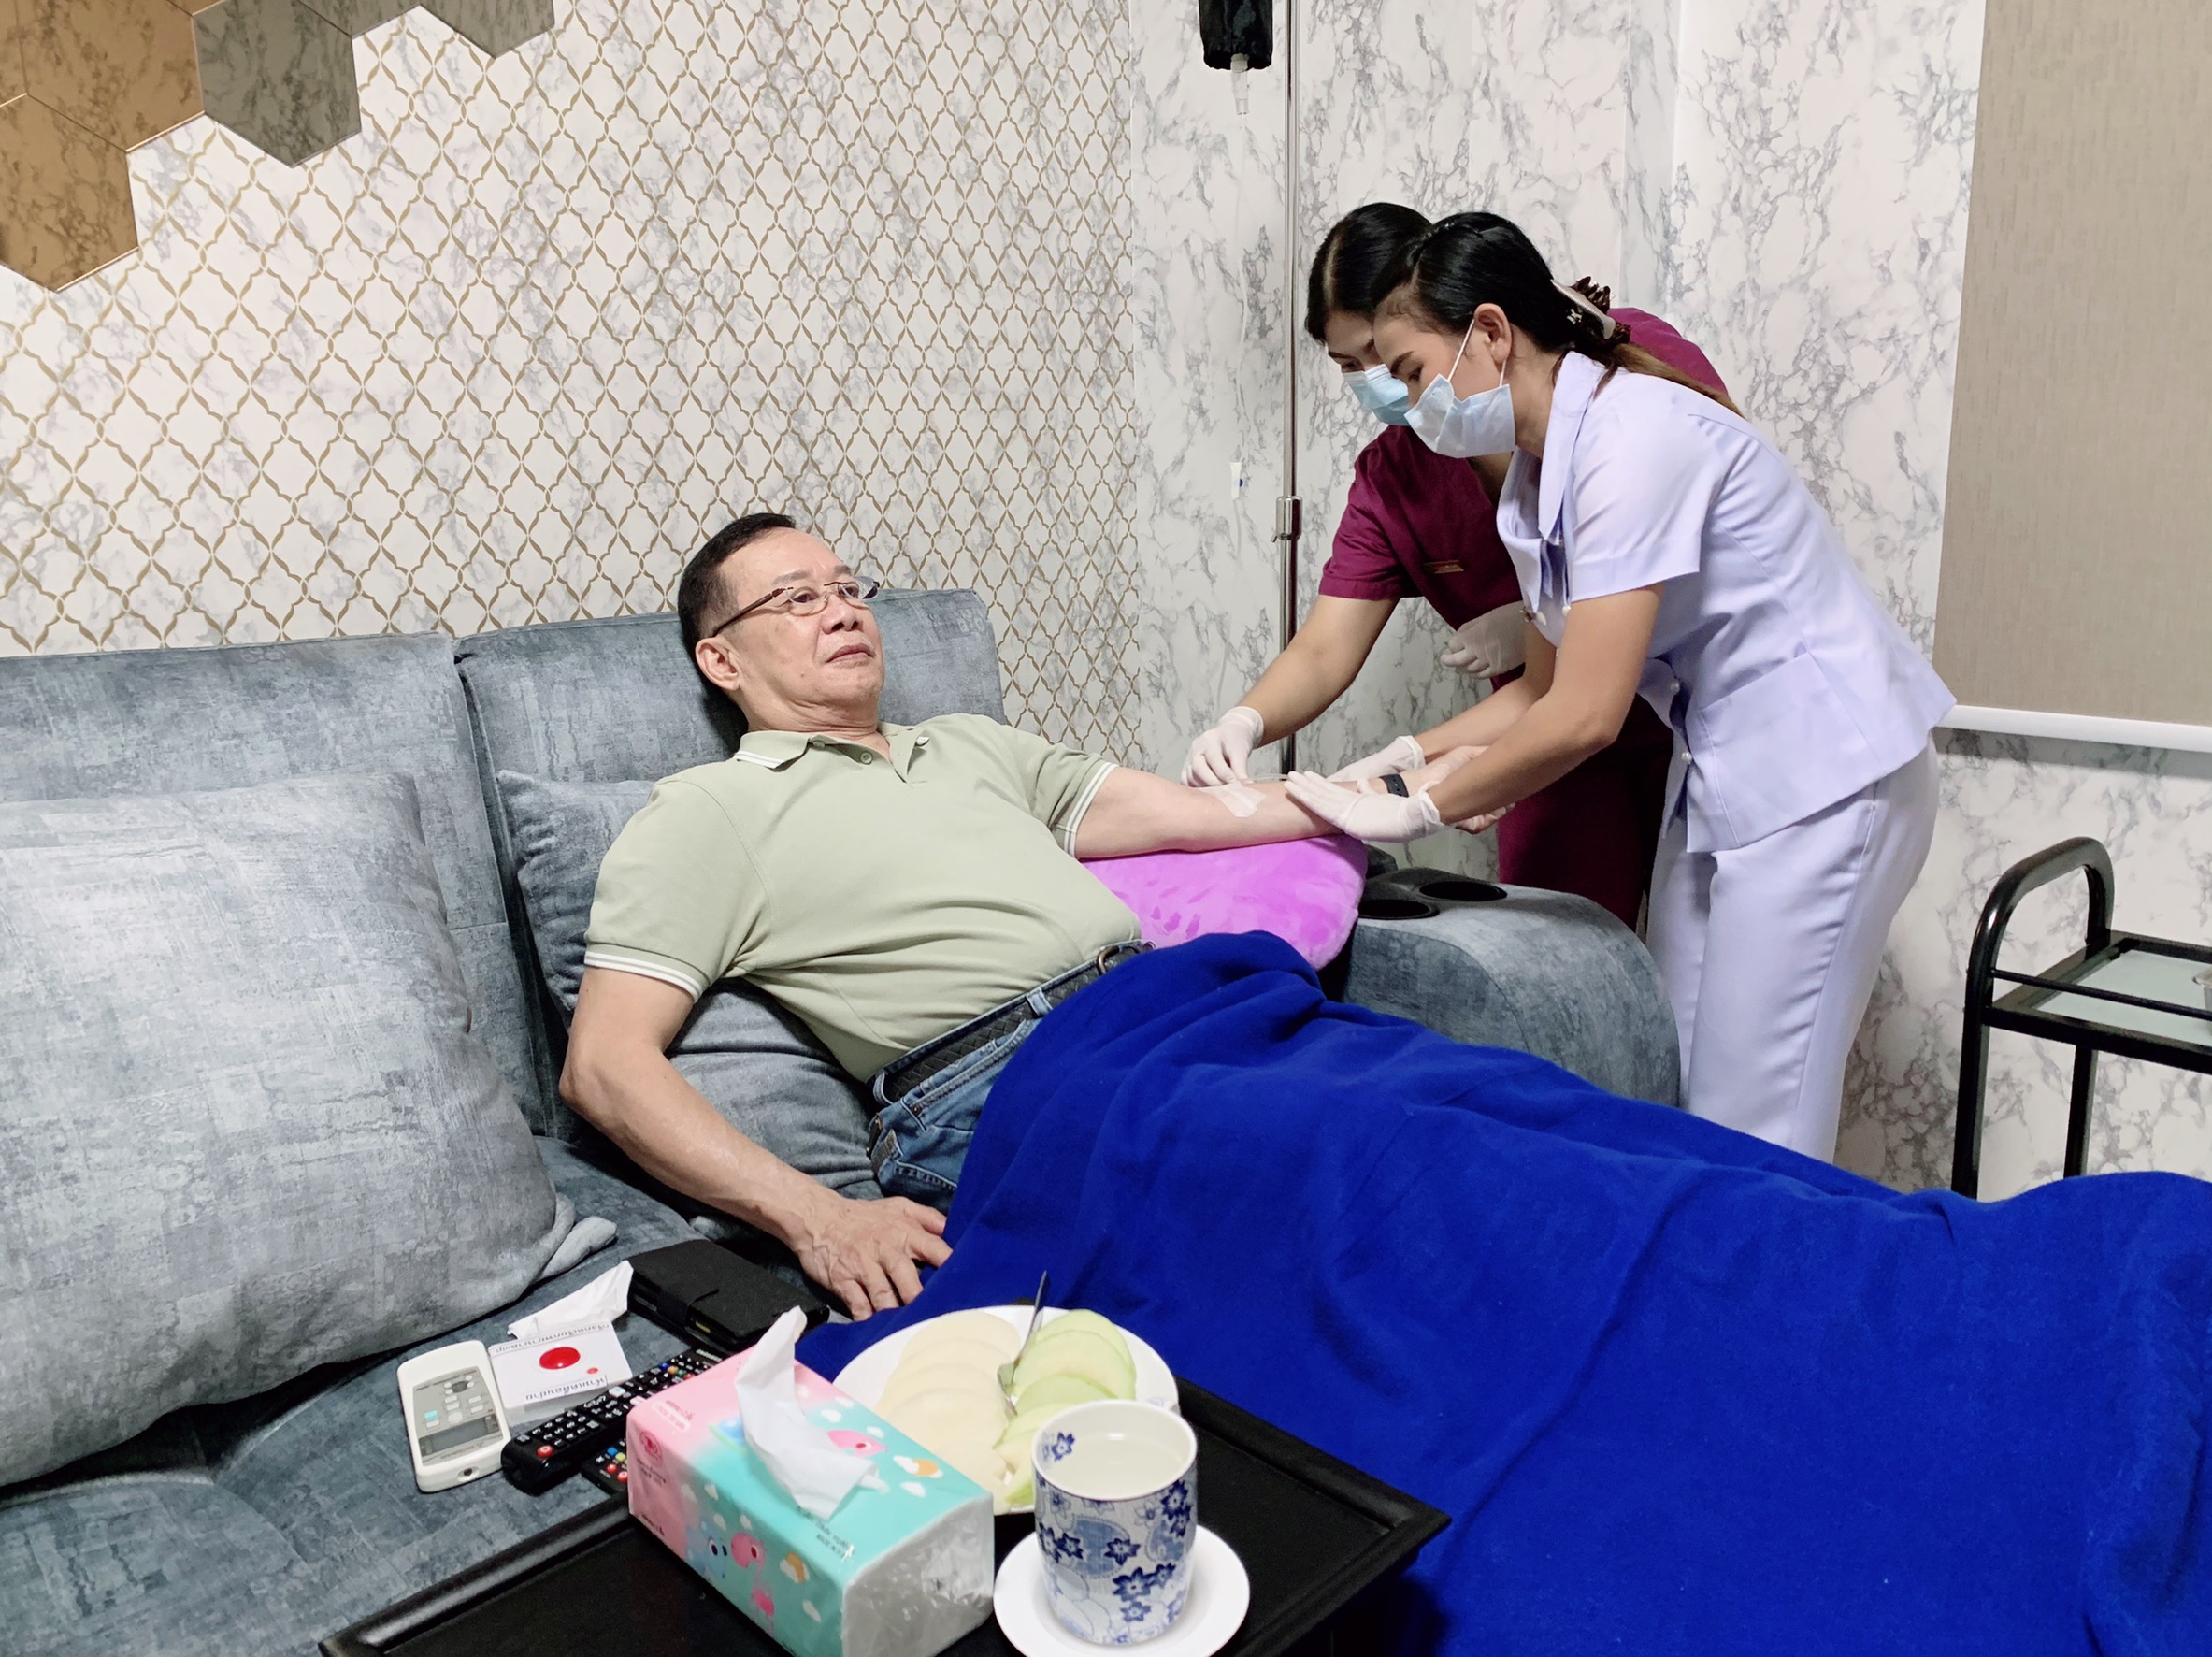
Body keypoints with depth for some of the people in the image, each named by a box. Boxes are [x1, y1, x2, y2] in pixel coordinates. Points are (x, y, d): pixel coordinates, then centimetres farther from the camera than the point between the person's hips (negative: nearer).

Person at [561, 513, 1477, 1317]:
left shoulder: (972, 742, 31)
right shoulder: (706, 810, 12)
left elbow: (1195, 813, 26)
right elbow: (602, 1064, 1)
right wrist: (817, 1220, -14)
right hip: (995, 1083, -6)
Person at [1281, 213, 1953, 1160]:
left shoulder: (1635, 436, -23)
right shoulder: (1535, 477, 5)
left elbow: (1585, 717, -27)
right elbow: (1545, 688, 14)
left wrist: (1414, 813, -16)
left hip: (1820, 778, -9)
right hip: (1718, 778, 9)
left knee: (1749, 1129, -2)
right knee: (1676, 1099, 13)